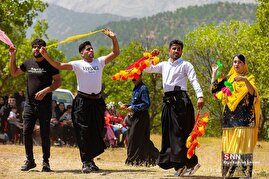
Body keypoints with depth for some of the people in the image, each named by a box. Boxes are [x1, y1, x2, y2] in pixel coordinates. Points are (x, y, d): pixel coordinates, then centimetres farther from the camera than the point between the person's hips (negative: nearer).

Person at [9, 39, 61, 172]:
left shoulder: (49, 64, -3)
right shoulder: (28, 63, 11)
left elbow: (58, 81, -5)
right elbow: (14, 73, 23)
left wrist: (45, 90, -18)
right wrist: (12, 57, 11)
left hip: (44, 105, -4)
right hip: (29, 104, 4)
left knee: (45, 134, 1)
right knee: (26, 132, 1)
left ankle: (46, 162, 9)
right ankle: (29, 160, 12)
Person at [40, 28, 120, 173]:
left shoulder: (100, 62, 8)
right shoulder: (78, 65, -2)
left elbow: (116, 53, 3)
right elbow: (59, 65, -12)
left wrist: (113, 38, -11)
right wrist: (46, 57, -25)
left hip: (97, 102, 4)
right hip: (82, 102, -4)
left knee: (98, 132, 8)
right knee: (83, 133, -5)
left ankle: (90, 159, 24)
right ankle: (85, 162, -1)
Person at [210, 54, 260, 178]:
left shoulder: (249, 78, 4)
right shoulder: (228, 79, 16)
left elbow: (253, 92, -14)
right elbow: (214, 89, 10)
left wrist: (245, 80, -30)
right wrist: (214, 73, 5)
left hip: (244, 117, -5)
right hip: (230, 116, 5)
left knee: (242, 143, -11)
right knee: (228, 144, 3)